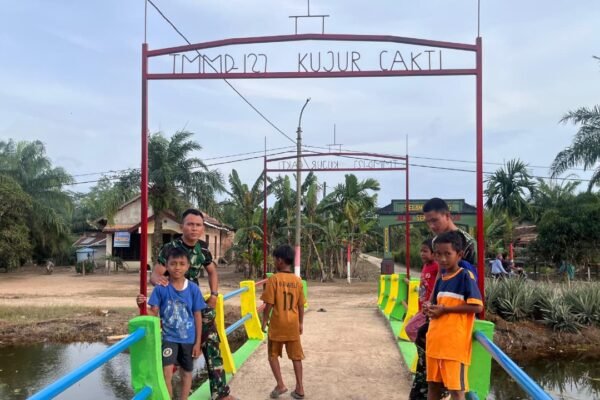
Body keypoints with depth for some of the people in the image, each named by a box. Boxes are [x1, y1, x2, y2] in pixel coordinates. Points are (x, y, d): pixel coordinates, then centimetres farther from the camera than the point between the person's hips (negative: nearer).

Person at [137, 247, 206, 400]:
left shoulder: (193, 289, -8)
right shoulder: (161, 289, -10)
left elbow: (198, 316, -3)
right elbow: (154, 313, -8)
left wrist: (198, 342, -2)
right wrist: (143, 306, -30)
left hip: (188, 338, 1)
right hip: (169, 337, -1)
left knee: (186, 373, 15)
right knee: (166, 373, -11)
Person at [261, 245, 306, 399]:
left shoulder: (274, 279, -12)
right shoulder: (297, 280, 0)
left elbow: (269, 305, -12)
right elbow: (301, 305, 5)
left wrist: (264, 321, 0)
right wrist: (301, 323, 16)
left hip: (277, 324, -3)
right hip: (293, 325, 3)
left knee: (273, 355, 13)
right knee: (296, 356, 11)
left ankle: (280, 384, 5)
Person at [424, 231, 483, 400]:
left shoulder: (466, 276, -10)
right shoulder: (440, 279, 12)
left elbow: (477, 306, -17)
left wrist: (444, 309, -16)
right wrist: (430, 308, 1)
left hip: (455, 342, -7)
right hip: (435, 341, 8)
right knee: (433, 383, 16)